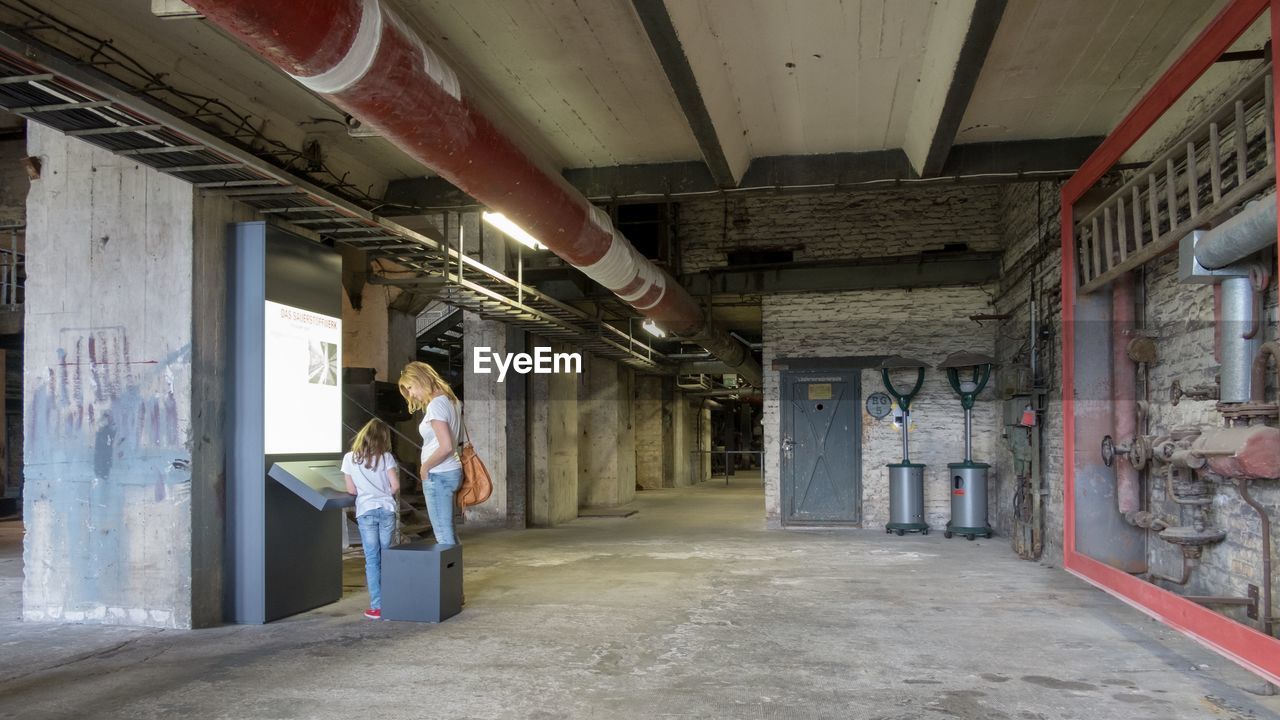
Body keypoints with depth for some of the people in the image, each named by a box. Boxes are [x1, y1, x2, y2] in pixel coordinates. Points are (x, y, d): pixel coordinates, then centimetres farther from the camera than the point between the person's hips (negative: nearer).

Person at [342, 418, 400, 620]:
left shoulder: (349, 458, 2)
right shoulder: (386, 457, 0)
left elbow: (351, 490, 4)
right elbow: (395, 485, -3)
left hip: (365, 511, -1)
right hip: (387, 509, 1)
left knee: (372, 560, 1)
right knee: (387, 558, 9)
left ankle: (377, 607, 0)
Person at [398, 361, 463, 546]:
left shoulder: (435, 405, -16)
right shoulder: (448, 400, 11)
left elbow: (446, 447, -24)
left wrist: (425, 467, -10)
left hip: (438, 475, -9)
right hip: (451, 471, 9)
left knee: (443, 535, -5)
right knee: (448, 531, 14)